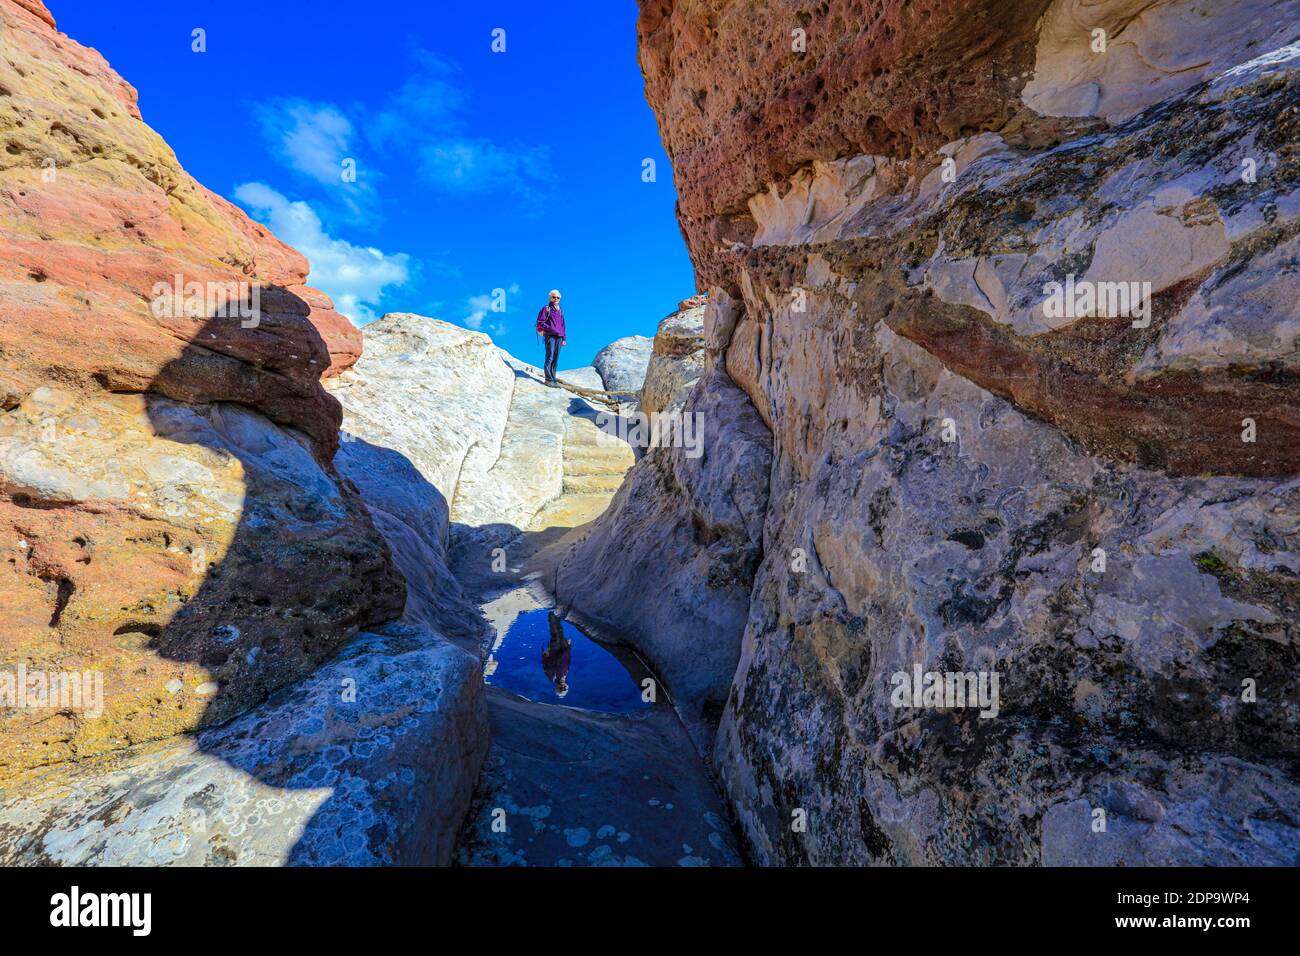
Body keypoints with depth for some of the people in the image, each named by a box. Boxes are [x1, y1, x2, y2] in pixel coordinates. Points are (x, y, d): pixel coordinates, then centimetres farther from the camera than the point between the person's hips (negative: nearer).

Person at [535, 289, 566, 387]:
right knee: (550, 358, -10)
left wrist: (563, 338, 16)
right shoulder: (546, 309, 1)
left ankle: (553, 379, 8)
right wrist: (552, 329, -14)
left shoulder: (559, 310, 18)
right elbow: (540, 322, -6)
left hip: (559, 337, 6)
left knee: (556, 359, 5)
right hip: (550, 336, -6)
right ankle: (549, 380, -10)